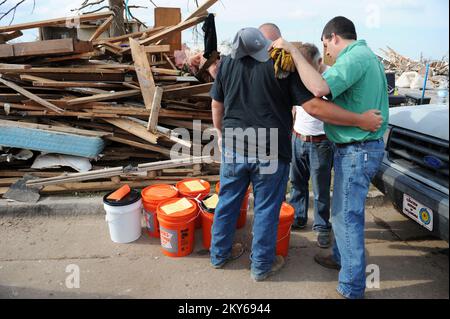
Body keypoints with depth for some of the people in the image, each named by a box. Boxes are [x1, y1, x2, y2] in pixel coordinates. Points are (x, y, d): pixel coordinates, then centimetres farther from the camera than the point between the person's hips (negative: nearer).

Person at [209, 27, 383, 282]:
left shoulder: (227, 62, 3)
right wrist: (361, 121, -10)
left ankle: (219, 254, 35)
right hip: (270, 152, -4)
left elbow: (217, 105, 11)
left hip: (233, 147, 5)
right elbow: (314, 106, -17)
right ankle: (261, 265, 27)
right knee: (266, 210, 11)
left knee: (227, 202, 18)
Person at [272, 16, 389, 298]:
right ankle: (341, 257, 41)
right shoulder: (367, 55, 15)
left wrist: (293, 50, -23)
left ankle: (352, 289, 12)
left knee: (348, 216, -1)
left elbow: (320, 88, -33)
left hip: (357, 150, -10)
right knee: (343, 209, 22)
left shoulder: (354, 57, -17)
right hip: (363, 147, 10)